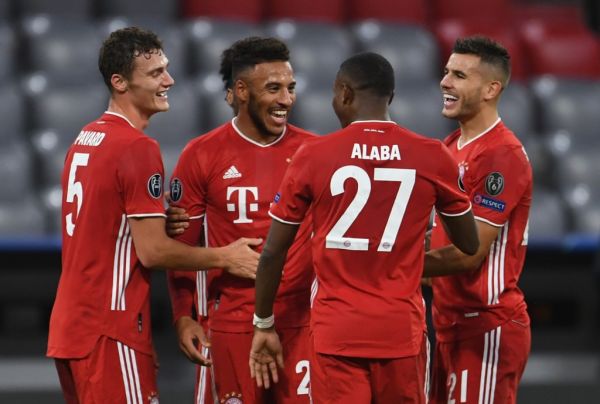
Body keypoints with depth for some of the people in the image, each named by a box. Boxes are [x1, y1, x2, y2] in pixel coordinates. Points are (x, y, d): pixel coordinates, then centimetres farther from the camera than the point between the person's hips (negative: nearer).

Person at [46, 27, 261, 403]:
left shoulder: (85, 139, 13)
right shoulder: (137, 147, -14)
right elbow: (153, 251, -16)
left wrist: (160, 218, 13)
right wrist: (224, 257, -5)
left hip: (70, 325, 9)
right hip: (110, 330, -9)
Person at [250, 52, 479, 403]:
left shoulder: (313, 156, -3)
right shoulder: (432, 157, 0)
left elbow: (273, 252, 2)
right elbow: (470, 245, 12)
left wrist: (264, 324, 14)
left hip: (336, 333, -1)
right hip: (402, 331, 1)